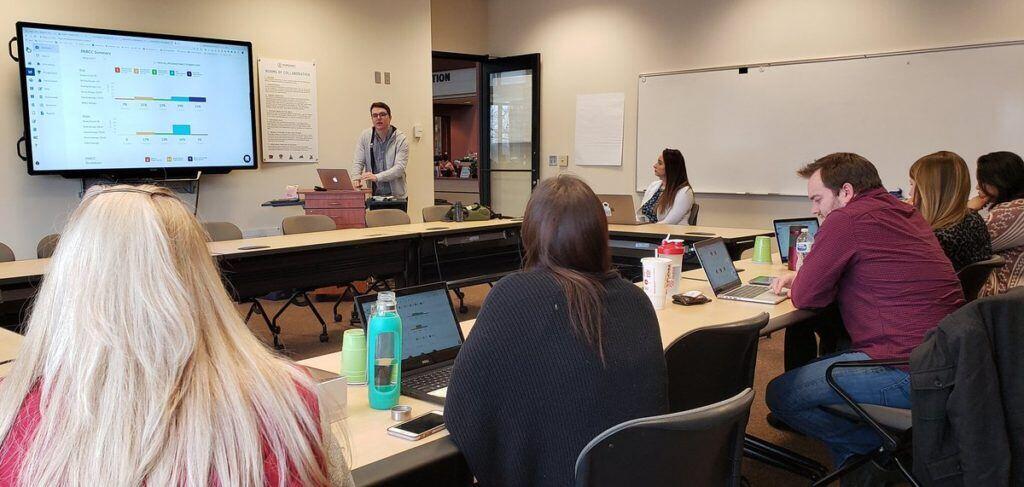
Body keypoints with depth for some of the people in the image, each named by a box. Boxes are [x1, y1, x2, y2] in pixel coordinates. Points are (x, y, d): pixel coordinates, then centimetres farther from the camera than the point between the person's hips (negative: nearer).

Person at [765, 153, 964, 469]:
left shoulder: (846, 219, -14)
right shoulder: (907, 214, 15)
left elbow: (804, 297, -9)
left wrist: (801, 281, 13)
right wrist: (801, 276, 16)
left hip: (908, 369, -10)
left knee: (780, 395, -7)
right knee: (823, 360, 25)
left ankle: (879, 446, 3)